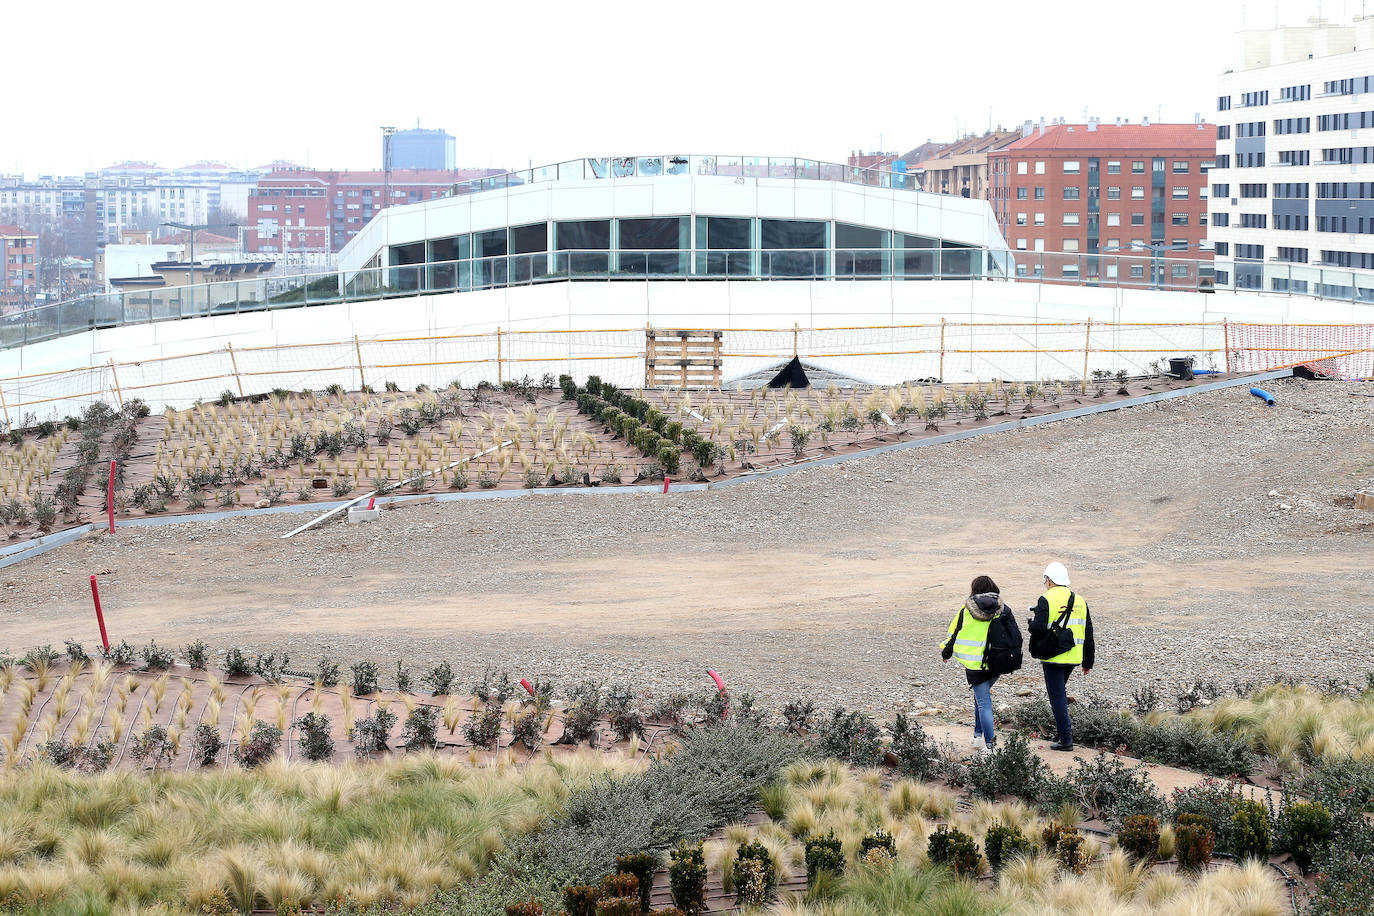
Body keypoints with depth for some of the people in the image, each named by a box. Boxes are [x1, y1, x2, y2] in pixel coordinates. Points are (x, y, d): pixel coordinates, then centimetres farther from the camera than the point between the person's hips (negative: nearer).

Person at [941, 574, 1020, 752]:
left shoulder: (966, 611, -4)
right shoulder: (1003, 610, 1)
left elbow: (954, 633, 4)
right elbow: (1016, 636, 2)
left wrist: (946, 653, 21)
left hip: (974, 663, -3)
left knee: (983, 702, 0)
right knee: (981, 696, 24)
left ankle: (990, 744, -6)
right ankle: (978, 735, 26)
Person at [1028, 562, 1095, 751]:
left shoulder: (1046, 600, -10)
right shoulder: (1080, 601, 10)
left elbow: (1038, 628, -20)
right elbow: (1088, 634, 12)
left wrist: (1032, 622, 4)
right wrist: (1088, 662, 19)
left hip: (1053, 657, -6)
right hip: (1073, 657, 6)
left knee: (1057, 696, -1)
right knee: (1060, 691, 24)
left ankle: (1066, 738, -3)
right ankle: (1063, 727, 22)